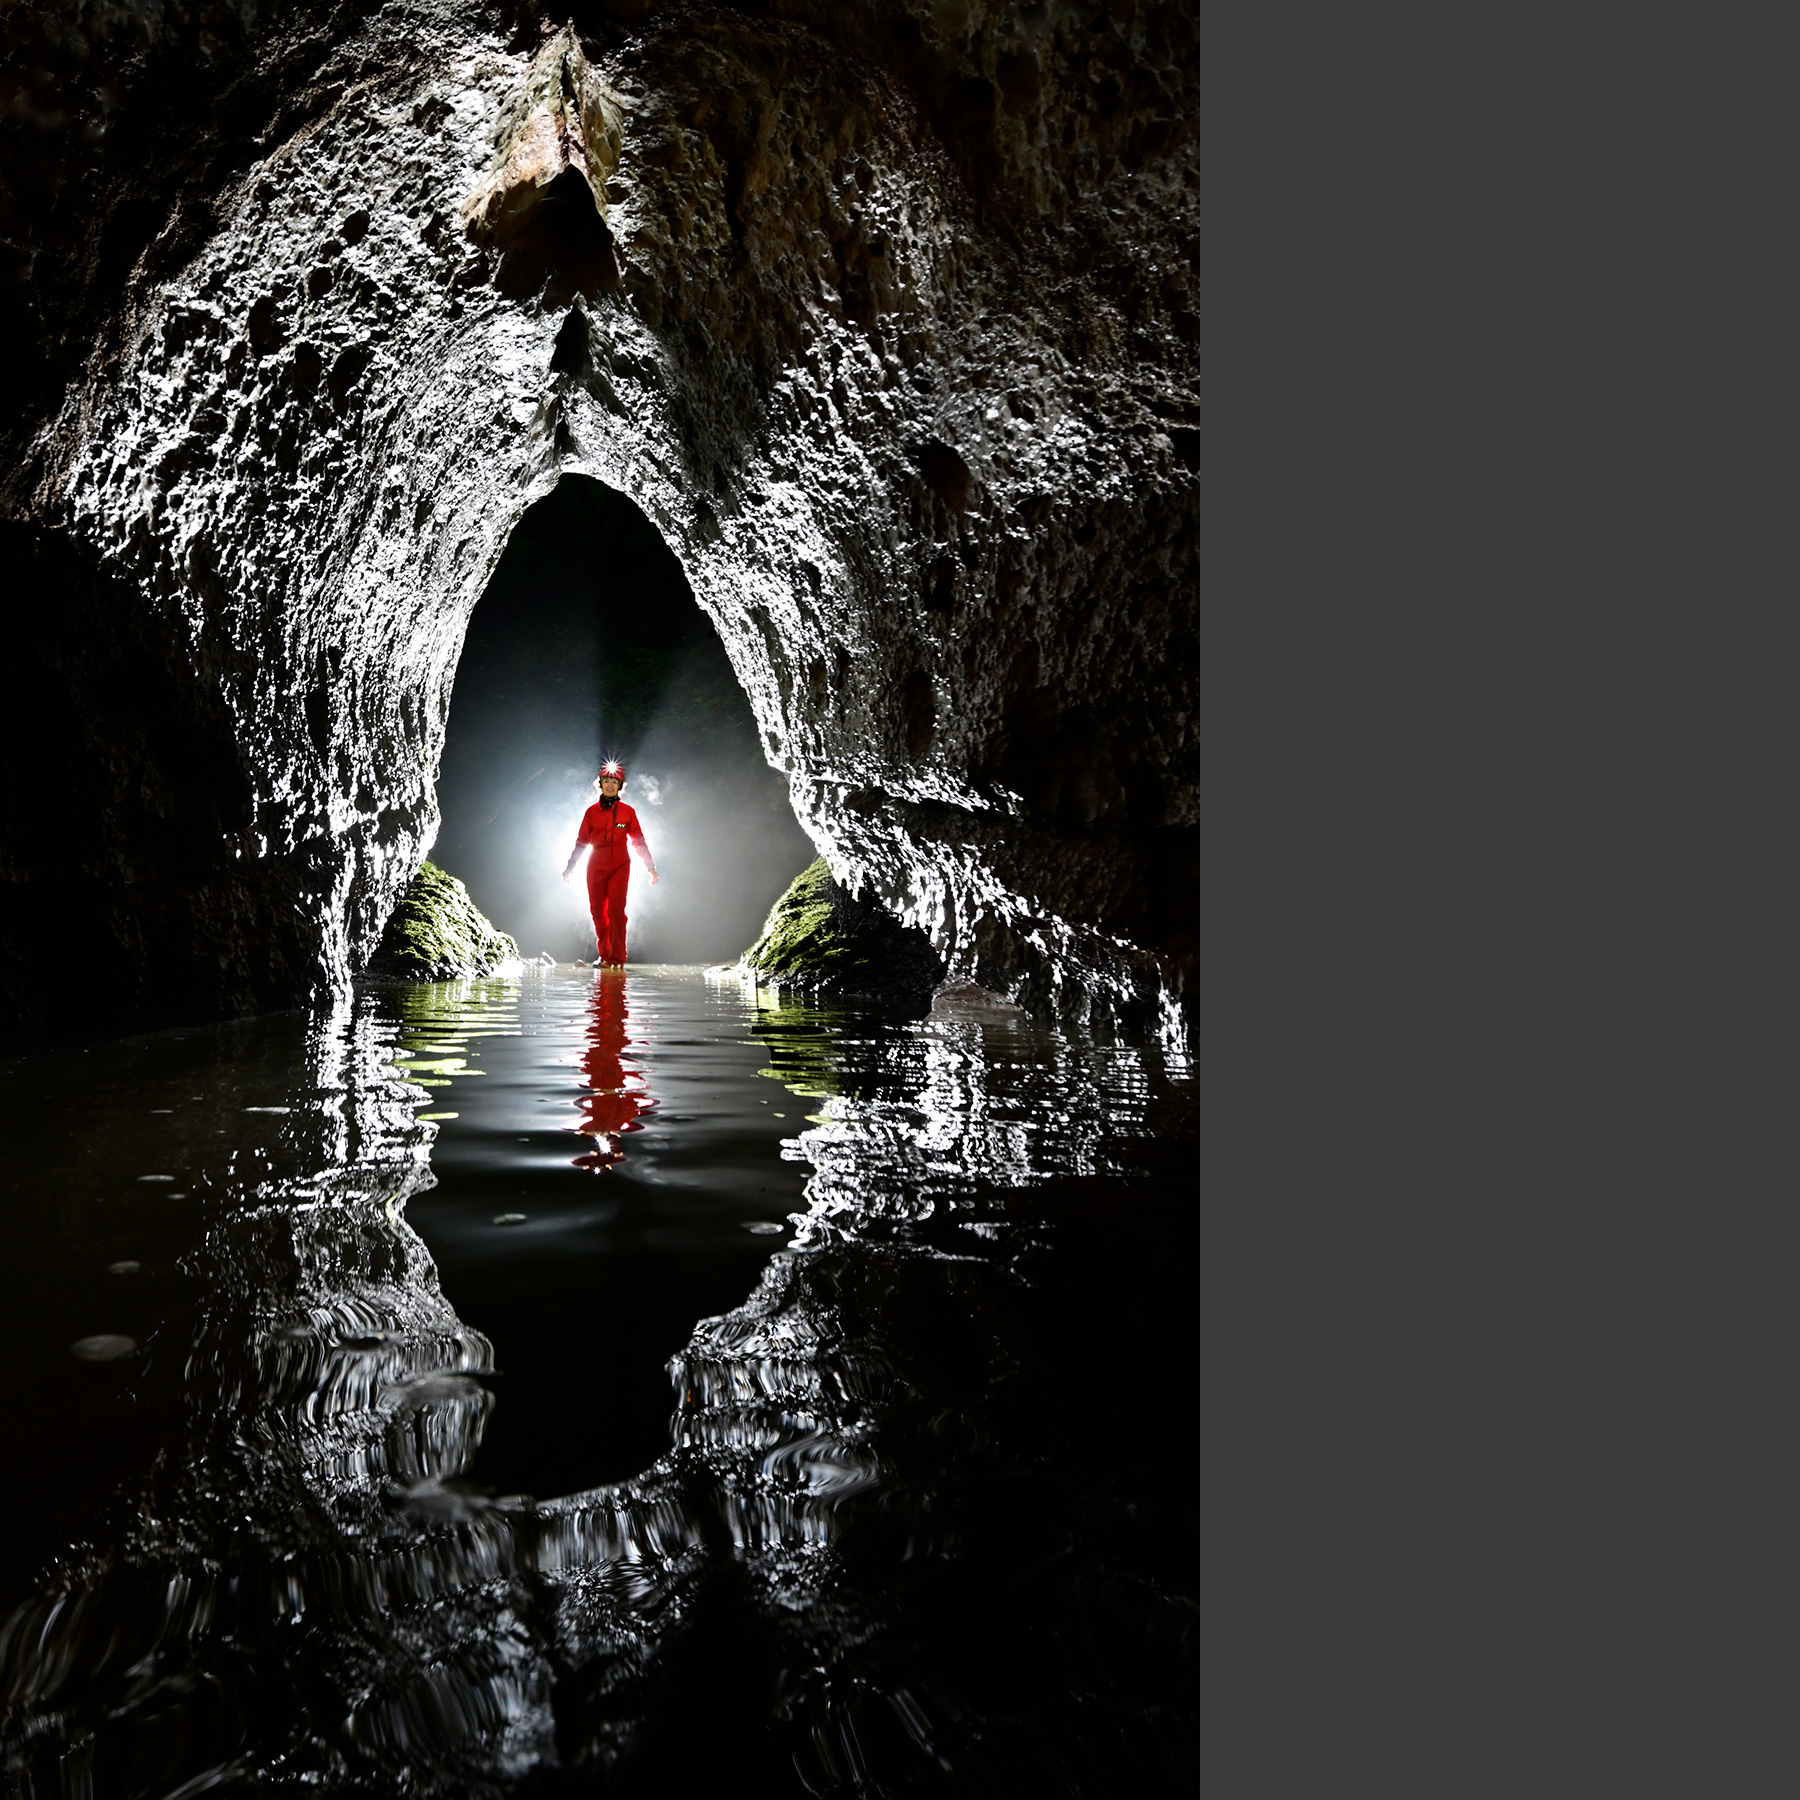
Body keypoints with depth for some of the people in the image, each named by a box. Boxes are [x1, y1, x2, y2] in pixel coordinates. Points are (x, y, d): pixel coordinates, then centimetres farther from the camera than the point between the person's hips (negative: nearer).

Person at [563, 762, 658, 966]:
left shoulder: (627, 811, 5)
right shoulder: (592, 811, 8)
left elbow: (639, 842, 8)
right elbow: (581, 841, 14)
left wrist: (651, 867, 6)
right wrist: (569, 866, 14)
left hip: (620, 867, -2)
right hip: (596, 867, 2)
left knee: (616, 910, -12)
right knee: (597, 910, 2)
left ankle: (617, 957, -8)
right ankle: (603, 955, 14)